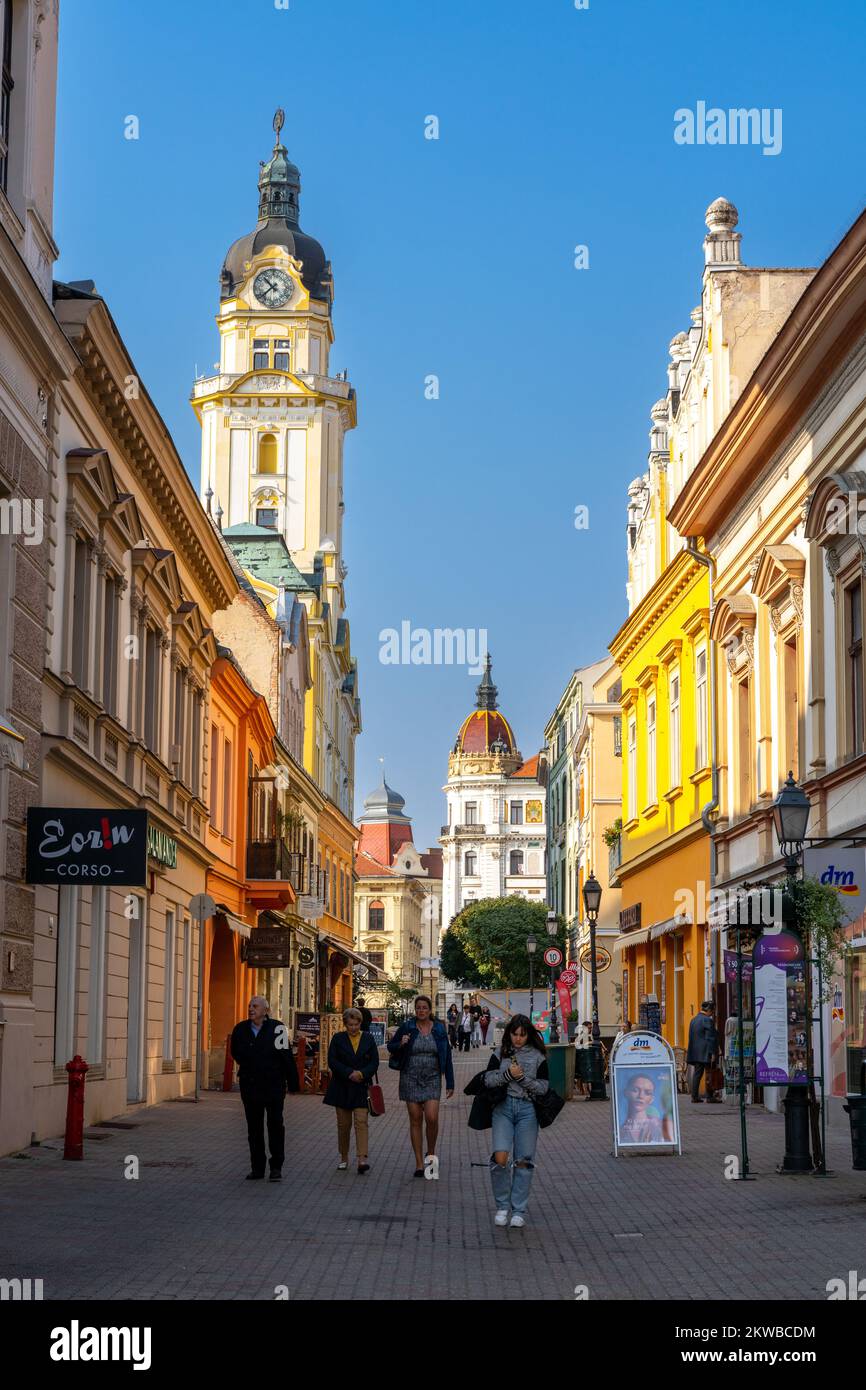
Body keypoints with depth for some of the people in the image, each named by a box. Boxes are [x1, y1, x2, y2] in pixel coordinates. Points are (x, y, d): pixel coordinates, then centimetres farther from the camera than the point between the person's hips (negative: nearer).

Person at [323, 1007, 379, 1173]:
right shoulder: (338, 1038, 4)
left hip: (361, 1087, -1)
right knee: (343, 1124, 7)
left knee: (361, 1122, -11)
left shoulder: (369, 1039, 6)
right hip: (342, 1088, 1)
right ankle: (344, 1158, 18)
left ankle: (362, 1159, -19)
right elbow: (332, 1061, -4)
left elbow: (374, 1063, 2)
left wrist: (361, 1074, -15)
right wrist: (349, 1073, -15)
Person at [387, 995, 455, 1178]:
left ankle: (431, 1154, 13)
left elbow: (447, 1057, 5)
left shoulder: (439, 1029, 1)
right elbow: (391, 1047, 9)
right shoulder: (406, 1027, -1)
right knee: (415, 1120, 2)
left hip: (432, 1079, 0)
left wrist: (450, 1084, 3)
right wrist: (400, 1045, -15)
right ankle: (419, 1163, 9)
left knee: (432, 1118, -13)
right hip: (411, 1079, 0)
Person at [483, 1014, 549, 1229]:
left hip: (527, 1109, 0)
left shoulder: (538, 1057, 5)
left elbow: (543, 1087, 0)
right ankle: (502, 1207, 3)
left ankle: (519, 1211, 11)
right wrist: (507, 1074, -13)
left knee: (523, 1161, 1)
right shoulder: (500, 1054, 9)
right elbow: (488, 1079, 1)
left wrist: (522, 1077, -12)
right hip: (503, 1107, 0)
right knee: (500, 1157, -14)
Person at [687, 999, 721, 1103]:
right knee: (709, 1075, -2)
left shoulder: (694, 1020, 14)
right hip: (706, 1052, -8)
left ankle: (694, 1097, 7)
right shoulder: (707, 1020, -13)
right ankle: (709, 1097, -1)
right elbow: (710, 1038, -17)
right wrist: (713, 1053, -16)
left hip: (695, 1053, 8)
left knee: (697, 1074, 8)